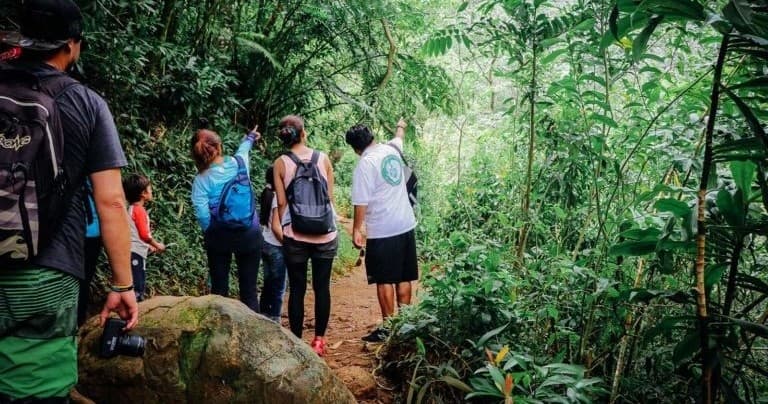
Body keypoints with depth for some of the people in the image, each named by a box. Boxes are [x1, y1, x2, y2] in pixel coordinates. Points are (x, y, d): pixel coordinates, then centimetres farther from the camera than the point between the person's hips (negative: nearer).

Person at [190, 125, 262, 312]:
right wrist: (249, 138, 44)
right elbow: (242, 151, 23)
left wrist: (210, 234, 3)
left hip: (219, 236, 0)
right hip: (248, 233, 1)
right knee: (249, 290, 4)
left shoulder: (201, 180, -7)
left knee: (219, 289, 11)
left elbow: (202, 214, -15)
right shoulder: (238, 163, -2)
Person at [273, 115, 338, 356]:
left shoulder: (280, 163, -2)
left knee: (297, 289, 7)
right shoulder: (323, 159, 1)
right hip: (325, 233, 1)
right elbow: (330, 197, 5)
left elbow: (281, 202, -2)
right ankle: (319, 340, 14)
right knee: (322, 287, 8)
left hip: (295, 235, -1)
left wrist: (285, 228, 11)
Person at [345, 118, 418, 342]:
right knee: (404, 278, 12)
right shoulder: (391, 150, 7)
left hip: (382, 232, -7)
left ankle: (388, 328, 7)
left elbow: (361, 202, -15)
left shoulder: (365, 164, -13)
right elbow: (398, 139, 32)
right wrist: (401, 127, 53)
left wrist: (356, 230, -7)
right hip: (405, 226, 7)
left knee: (385, 281, 1)